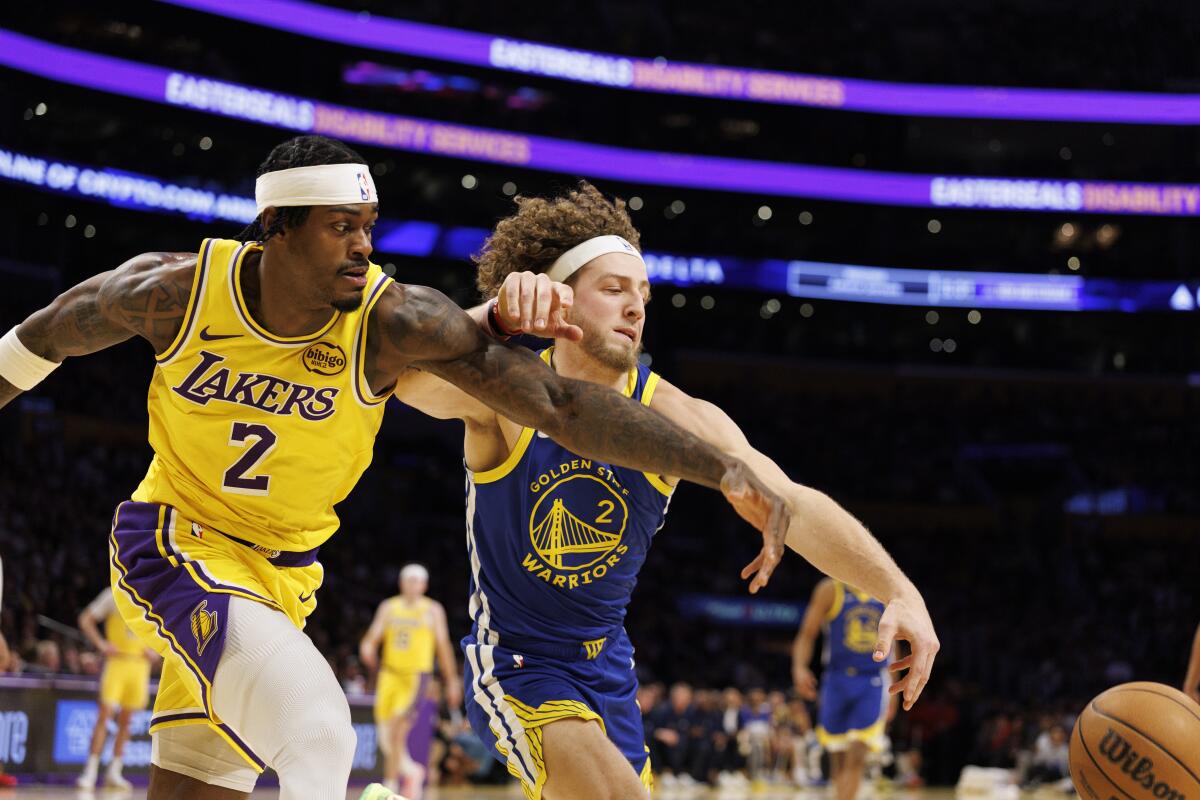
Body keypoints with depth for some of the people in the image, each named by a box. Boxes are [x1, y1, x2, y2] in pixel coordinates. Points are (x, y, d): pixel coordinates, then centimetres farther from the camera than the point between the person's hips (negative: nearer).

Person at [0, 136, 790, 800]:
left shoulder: (397, 322, -21)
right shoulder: (177, 290, -20)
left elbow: (560, 400, -25)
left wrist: (723, 468, -31)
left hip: (284, 571, 3)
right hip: (176, 543, -3)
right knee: (315, 724, -26)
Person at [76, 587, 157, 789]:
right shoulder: (113, 595, -2)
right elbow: (85, 619, 2)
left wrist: (156, 651, 1)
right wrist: (101, 644, -8)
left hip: (140, 663, 3)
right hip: (116, 660, -3)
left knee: (126, 720, 6)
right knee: (105, 714, -12)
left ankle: (114, 772, 15)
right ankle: (90, 772, -10)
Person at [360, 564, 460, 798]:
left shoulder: (433, 610, 4)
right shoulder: (389, 607, 10)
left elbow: (443, 645, 7)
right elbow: (375, 633, -1)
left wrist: (452, 681, 7)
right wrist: (367, 647, -25)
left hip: (416, 676, -4)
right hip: (389, 673, 4)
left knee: (397, 733, -17)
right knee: (385, 740, 6)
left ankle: (390, 787, -10)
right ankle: (412, 772, 31)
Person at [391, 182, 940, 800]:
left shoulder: (673, 418, -11)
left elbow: (792, 505, -21)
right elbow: (411, 379, -38)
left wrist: (900, 591, -35)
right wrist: (496, 316, -57)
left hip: (608, 668, 5)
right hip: (514, 662, -5)